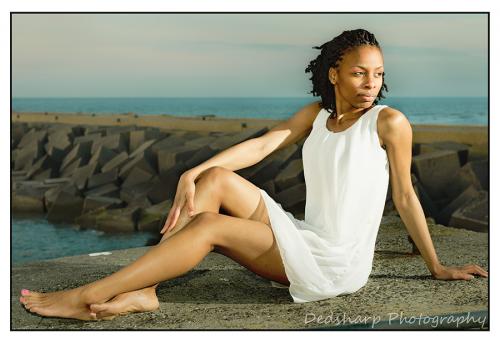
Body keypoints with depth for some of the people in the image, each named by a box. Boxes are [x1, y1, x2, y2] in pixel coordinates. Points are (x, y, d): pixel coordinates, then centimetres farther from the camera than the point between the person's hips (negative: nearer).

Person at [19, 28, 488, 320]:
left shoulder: (388, 122, -5)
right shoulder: (317, 114, 11)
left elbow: (405, 198, 0)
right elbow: (262, 144, -2)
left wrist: (437, 267, 5)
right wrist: (192, 173, -15)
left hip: (337, 265, -6)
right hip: (305, 241, 6)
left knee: (210, 225, -20)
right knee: (216, 179, -10)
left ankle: (84, 297, -18)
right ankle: (143, 291, -17)